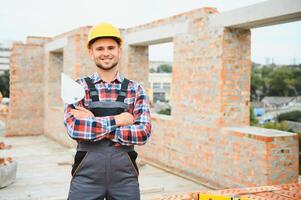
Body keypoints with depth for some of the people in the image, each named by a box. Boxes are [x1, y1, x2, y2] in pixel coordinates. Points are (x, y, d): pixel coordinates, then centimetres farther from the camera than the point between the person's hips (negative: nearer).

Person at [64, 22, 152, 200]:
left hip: (125, 177, 1)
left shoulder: (135, 90, 3)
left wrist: (94, 124, -12)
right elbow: (74, 128, -13)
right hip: (87, 176, -1)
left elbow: (143, 133, -9)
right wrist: (117, 120, -12)